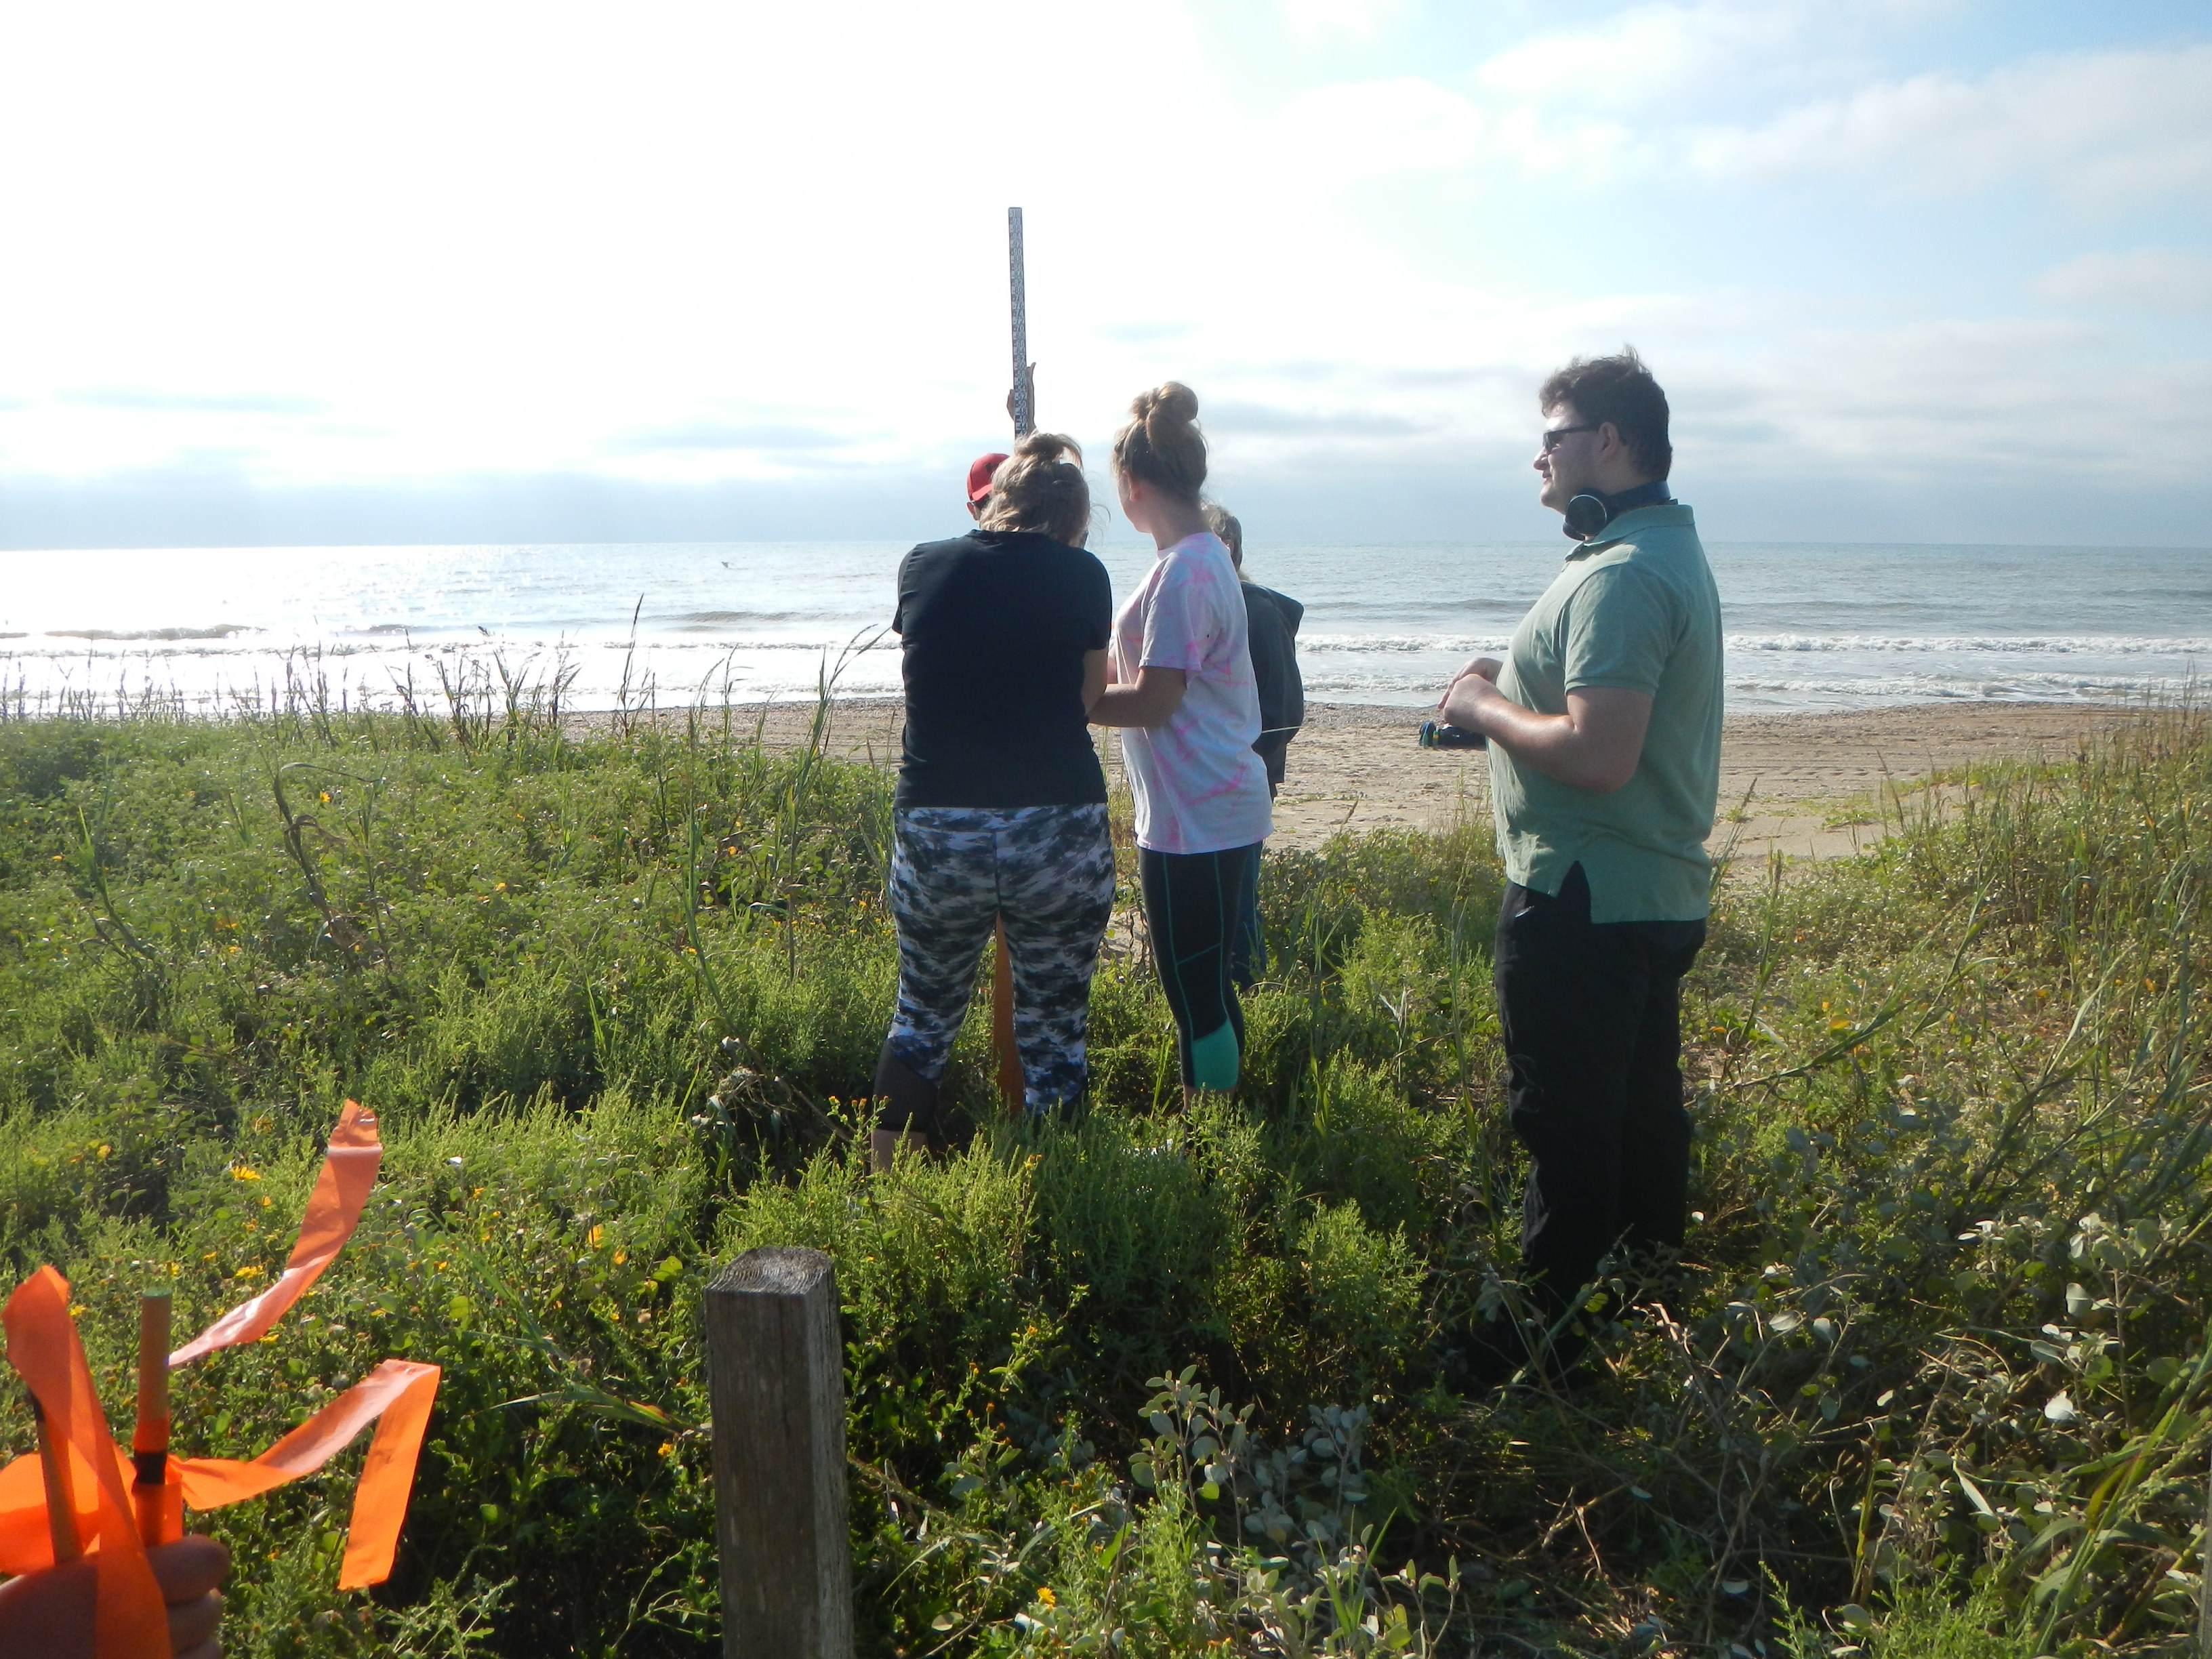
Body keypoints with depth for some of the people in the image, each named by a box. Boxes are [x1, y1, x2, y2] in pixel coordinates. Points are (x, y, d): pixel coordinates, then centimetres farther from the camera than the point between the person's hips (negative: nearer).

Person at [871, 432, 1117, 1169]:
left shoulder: (922, 566, 4)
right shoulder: (1082, 575, -2)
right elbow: (1089, 696, 8)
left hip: (935, 835, 2)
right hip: (1059, 833, -2)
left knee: (923, 1018, 22)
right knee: (1054, 1041, 11)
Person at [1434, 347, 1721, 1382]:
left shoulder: (1618, 577, -21)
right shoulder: (1675, 551, 14)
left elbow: (1599, 755, -30)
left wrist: (1486, 710, -15)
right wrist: (1514, 688, 10)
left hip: (1584, 906, -11)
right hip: (1659, 896, 11)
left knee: (1564, 1131, 0)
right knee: (1643, 1114, 20)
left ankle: (1547, 1347, 12)